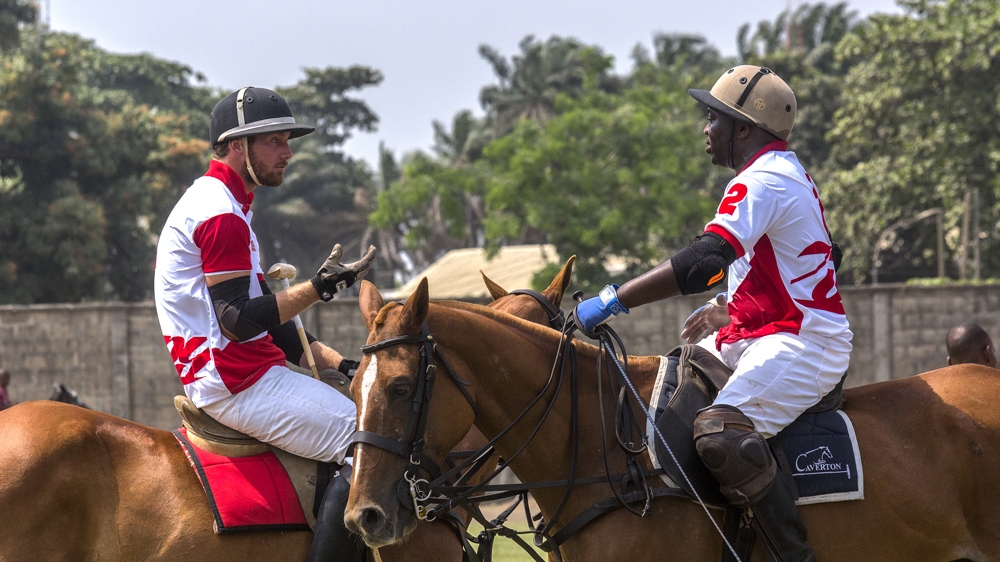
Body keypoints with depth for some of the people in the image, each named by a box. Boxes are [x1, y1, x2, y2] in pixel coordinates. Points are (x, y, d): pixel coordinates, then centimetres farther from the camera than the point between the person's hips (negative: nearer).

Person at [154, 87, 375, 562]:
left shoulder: (217, 205, 22)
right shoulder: (221, 214, -12)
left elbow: (271, 324, 20)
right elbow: (239, 321, -20)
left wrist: (340, 364, 11)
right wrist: (319, 288, -25)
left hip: (239, 374, 11)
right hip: (237, 380, -11)